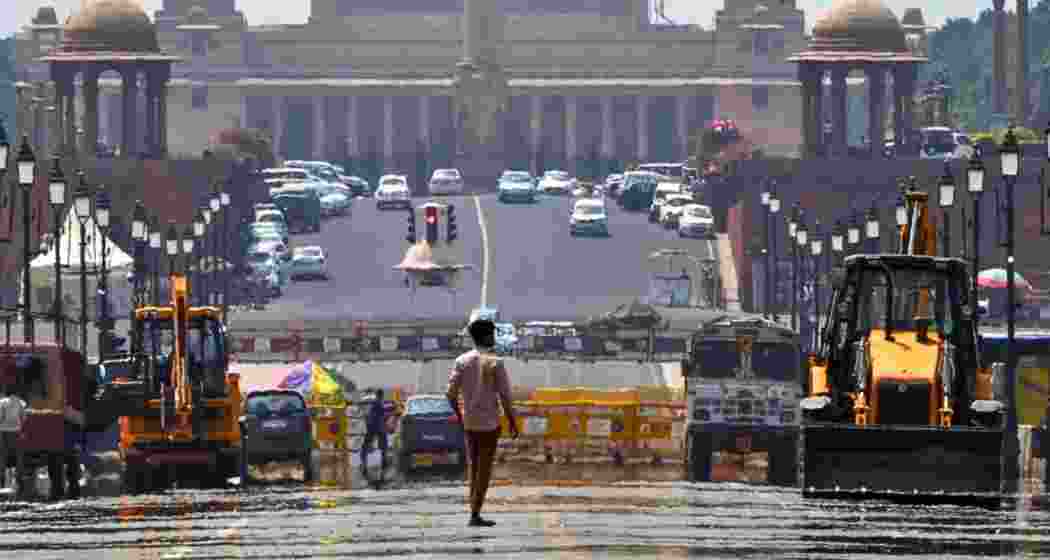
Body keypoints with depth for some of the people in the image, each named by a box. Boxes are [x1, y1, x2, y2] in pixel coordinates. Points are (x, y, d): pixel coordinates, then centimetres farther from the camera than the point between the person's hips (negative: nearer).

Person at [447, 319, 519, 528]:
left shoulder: (462, 361, 0)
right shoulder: (495, 363, -12)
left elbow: (451, 393, -2)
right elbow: (504, 395, -14)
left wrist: (459, 415, 15)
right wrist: (512, 423, -3)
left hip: (470, 422, 5)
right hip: (490, 423, -5)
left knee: (474, 466, 17)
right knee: (484, 470, 0)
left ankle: (475, 512, 16)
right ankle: (475, 516, -3)